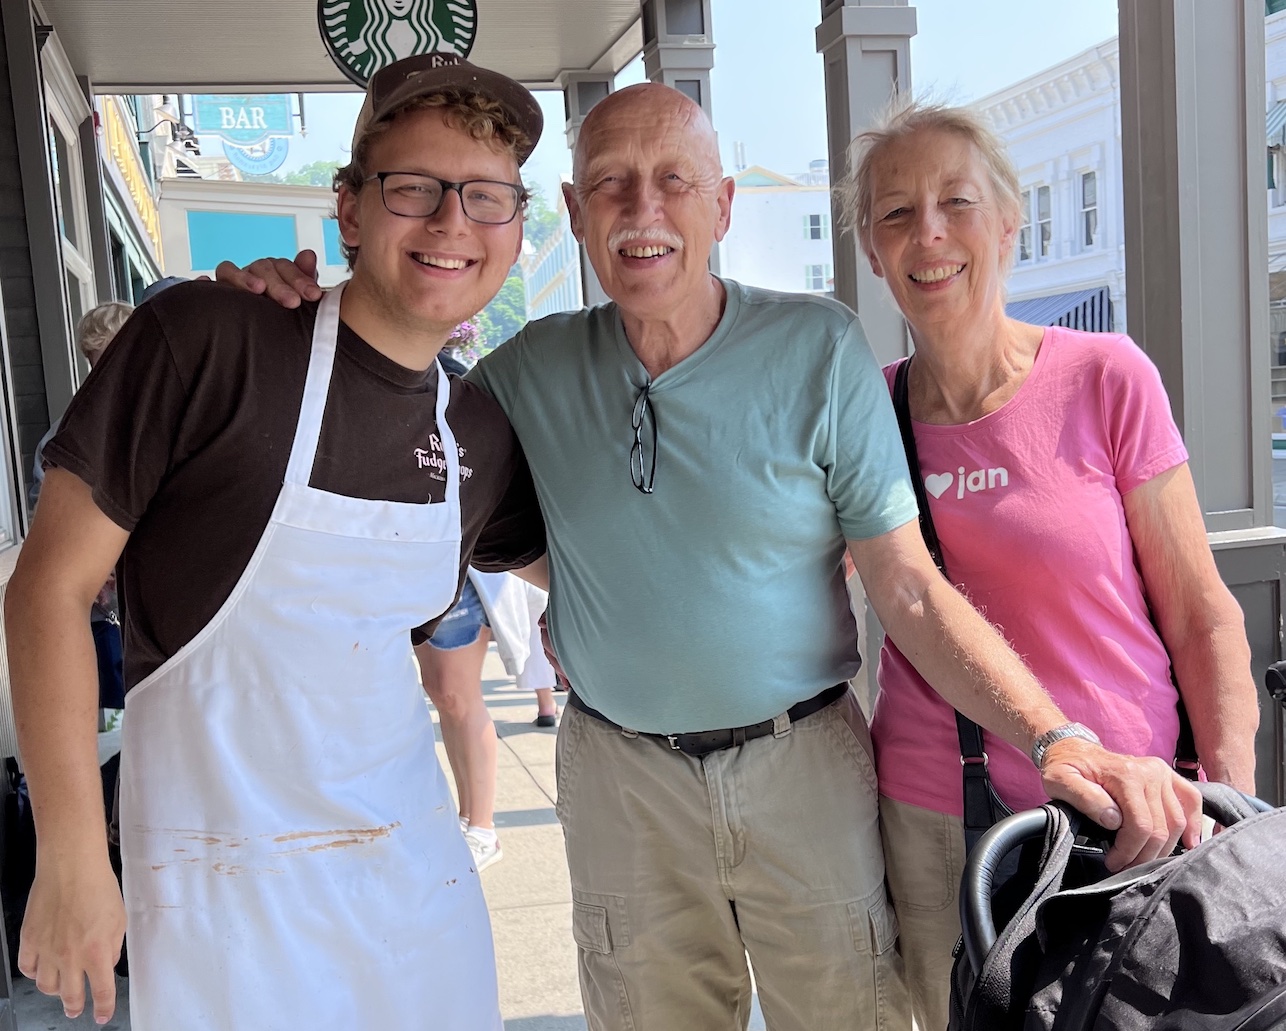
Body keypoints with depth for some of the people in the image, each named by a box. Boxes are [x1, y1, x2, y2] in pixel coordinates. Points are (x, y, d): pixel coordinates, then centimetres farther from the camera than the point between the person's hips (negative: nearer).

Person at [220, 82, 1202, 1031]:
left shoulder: (820, 349, -11)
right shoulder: (533, 368, -3)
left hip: (805, 758, -1)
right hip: (620, 773, 2)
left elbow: (910, 588, -12)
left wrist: (1057, 738, -25)